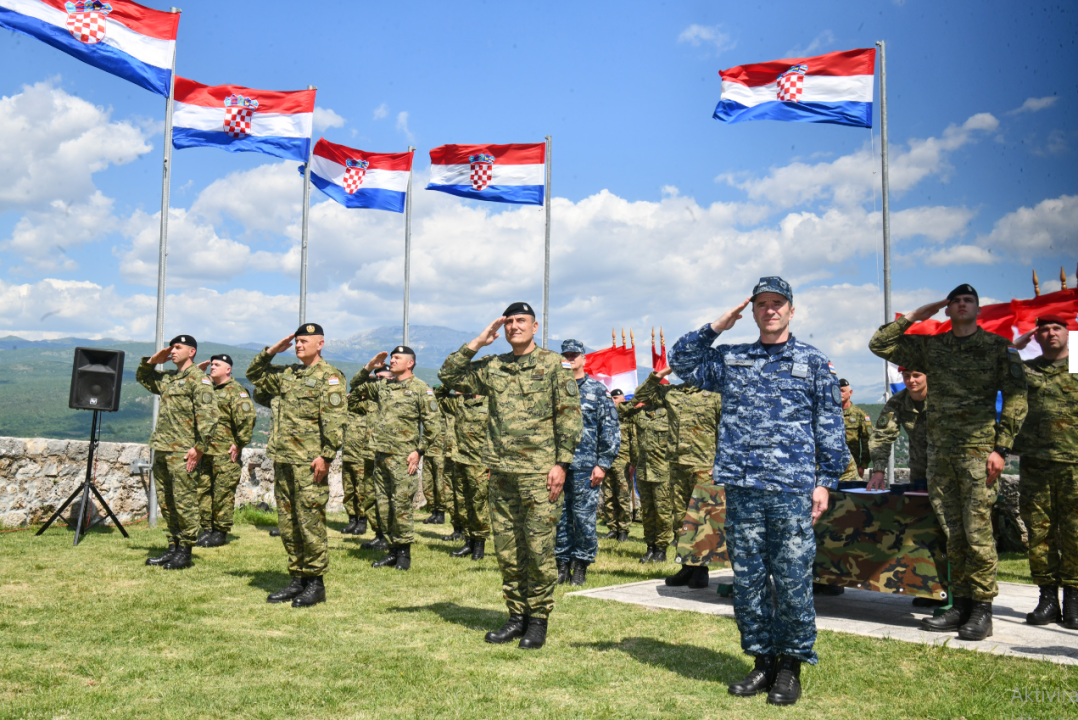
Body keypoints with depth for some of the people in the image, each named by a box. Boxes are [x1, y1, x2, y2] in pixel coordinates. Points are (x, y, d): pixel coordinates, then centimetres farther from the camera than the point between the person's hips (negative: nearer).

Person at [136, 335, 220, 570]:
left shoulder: (198, 379, -8)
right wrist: (153, 361, 16)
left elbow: (208, 415, -15)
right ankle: (173, 547, 20)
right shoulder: (167, 378, 18)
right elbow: (142, 378, 36)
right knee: (165, 502, 12)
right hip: (161, 449, 9)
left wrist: (199, 447, -20)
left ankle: (185, 551, 4)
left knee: (184, 502, -3)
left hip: (182, 452, -9)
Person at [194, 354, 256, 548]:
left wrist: (239, 444, -15)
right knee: (202, 490, 10)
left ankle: (221, 532, 6)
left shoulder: (236, 391, -7)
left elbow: (247, 418, -15)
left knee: (223, 492, -2)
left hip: (225, 452, -8)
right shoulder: (207, 388, 17)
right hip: (205, 450, 8)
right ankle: (207, 529, 20)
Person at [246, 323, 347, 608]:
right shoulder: (287, 374, 17)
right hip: (283, 459, 8)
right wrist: (269, 352, 14)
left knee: (310, 522, -4)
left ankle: (315, 583, 5)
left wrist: (326, 456, -21)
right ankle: (297, 579, 21)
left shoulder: (329, 376, -7)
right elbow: (255, 375, 30)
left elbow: (334, 420, -15)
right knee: (287, 523, 11)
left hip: (309, 462, -8)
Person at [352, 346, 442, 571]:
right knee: (383, 505, 9)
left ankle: (404, 552, 4)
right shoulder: (383, 385, 14)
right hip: (381, 453, 7)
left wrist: (419, 451, -11)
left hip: (403, 456, -7)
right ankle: (392, 551, 18)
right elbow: (356, 384, 26)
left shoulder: (421, 389, -4)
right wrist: (369, 367, 9)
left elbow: (433, 423, -5)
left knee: (401, 504, -7)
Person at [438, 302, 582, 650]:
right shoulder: (492, 367, 13)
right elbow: (449, 374, 12)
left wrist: (562, 463, -11)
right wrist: (478, 343, 5)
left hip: (539, 472, -5)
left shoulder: (554, 364, -1)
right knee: (506, 549, 9)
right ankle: (517, 615, 21)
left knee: (539, 549, -2)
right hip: (501, 472, 5)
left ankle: (538, 620, 10)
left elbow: (570, 416, -4)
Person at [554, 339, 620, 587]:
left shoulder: (598, 390, 4)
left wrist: (603, 464, -6)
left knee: (584, 516, -1)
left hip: (585, 467, -3)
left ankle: (580, 568, 10)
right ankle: (562, 564, 15)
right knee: (559, 516, 5)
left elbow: (611, 429, 1)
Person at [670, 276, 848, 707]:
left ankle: (792, 665, 14)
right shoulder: (731, 359, 14)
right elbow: (682, 364, 15)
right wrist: (716, 328, 6)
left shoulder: (813, 362, 7)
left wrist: (825, 480, -1)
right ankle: (763, 660, 20)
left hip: (792, 489, -3)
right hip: (741, 488, 3)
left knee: (792, 580, 0)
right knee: (746, 579, 7)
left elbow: (829, 426, 6)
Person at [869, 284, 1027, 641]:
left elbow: (1016, 398, -1)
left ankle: (982, 609, 2)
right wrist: (913, 317, 9)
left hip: (978, 449, -4)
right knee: (952, 532, 7)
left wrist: (1001, 448, -9)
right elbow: (879, 344, 14)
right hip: (940, 451, 4)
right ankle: (960, 605, 15)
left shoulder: (999, 347, 4)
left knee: (977, 531, -7)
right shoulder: (930, 347, 13)